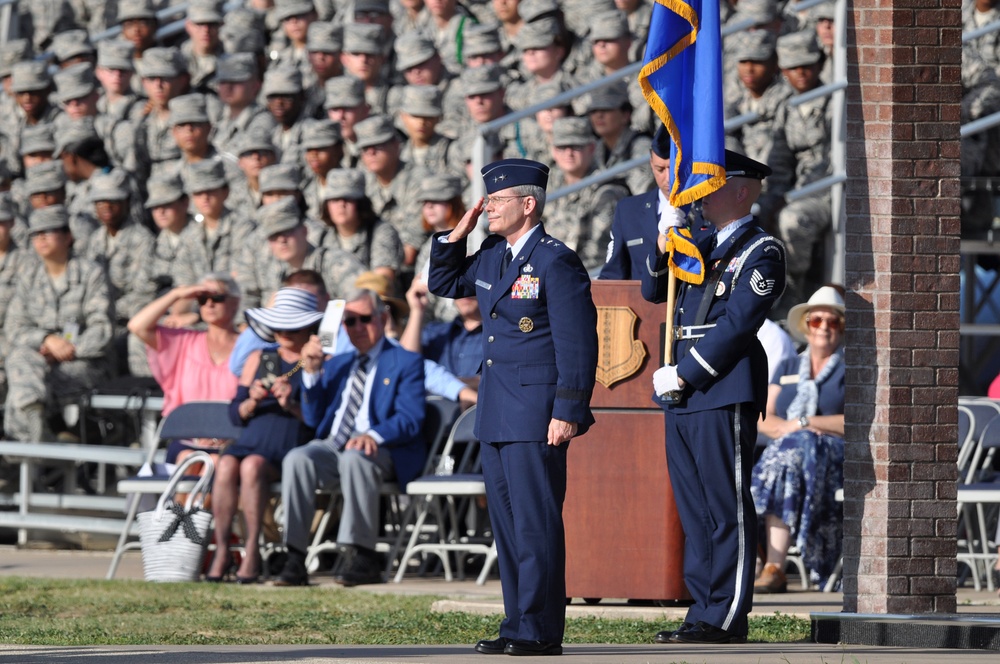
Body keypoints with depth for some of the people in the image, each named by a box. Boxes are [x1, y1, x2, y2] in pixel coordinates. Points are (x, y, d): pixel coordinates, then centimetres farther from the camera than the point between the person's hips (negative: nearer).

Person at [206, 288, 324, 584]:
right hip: (253, 439, 4)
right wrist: (252, 401, -3)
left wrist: (292, 406, -15)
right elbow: (235, 413, 17)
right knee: (227, 465, -30)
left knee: (252, 465, -34)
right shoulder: (258, 359, 23)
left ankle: (252, 550, -32)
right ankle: (221, 549, -29)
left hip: (294, 446, -4)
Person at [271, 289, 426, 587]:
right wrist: (312, 372, 7)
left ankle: (363, 558, -36)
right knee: (297, 459, -29)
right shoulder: (337, 364, 27)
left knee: (354, 459, -40)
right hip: (332, 445, 5)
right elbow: (313, 419, 20)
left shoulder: (406, 362, 9)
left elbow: (410, 420, -6)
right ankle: (295, 560, -33)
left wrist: (374, 435, -26)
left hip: (381, 451, -5)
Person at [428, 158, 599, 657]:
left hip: (535, 414, -9)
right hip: (496, 411, 9)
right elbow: (443, 284, 28)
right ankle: (518, 625, 15)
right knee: (506, 521, 10)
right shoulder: (492, 257, 14)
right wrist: (456, 235, 12)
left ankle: (540, 631, -5)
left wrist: (567, 412, -19)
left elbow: (577, 346, -14)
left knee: (535, 522, -7)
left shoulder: (556, 262, -12)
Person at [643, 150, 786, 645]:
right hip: (684, 398, 8)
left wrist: (683, 374, -14)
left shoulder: (761, 251, -6)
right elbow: (654, 292, 19)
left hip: (724, 394, -8)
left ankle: (727, 619, -5)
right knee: (695, 511, 9)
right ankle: (705, 611, 13)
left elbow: (737, 324, -14)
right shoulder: (704, 247, 20)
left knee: (727, 510, -6)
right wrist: (665, 242, 2)